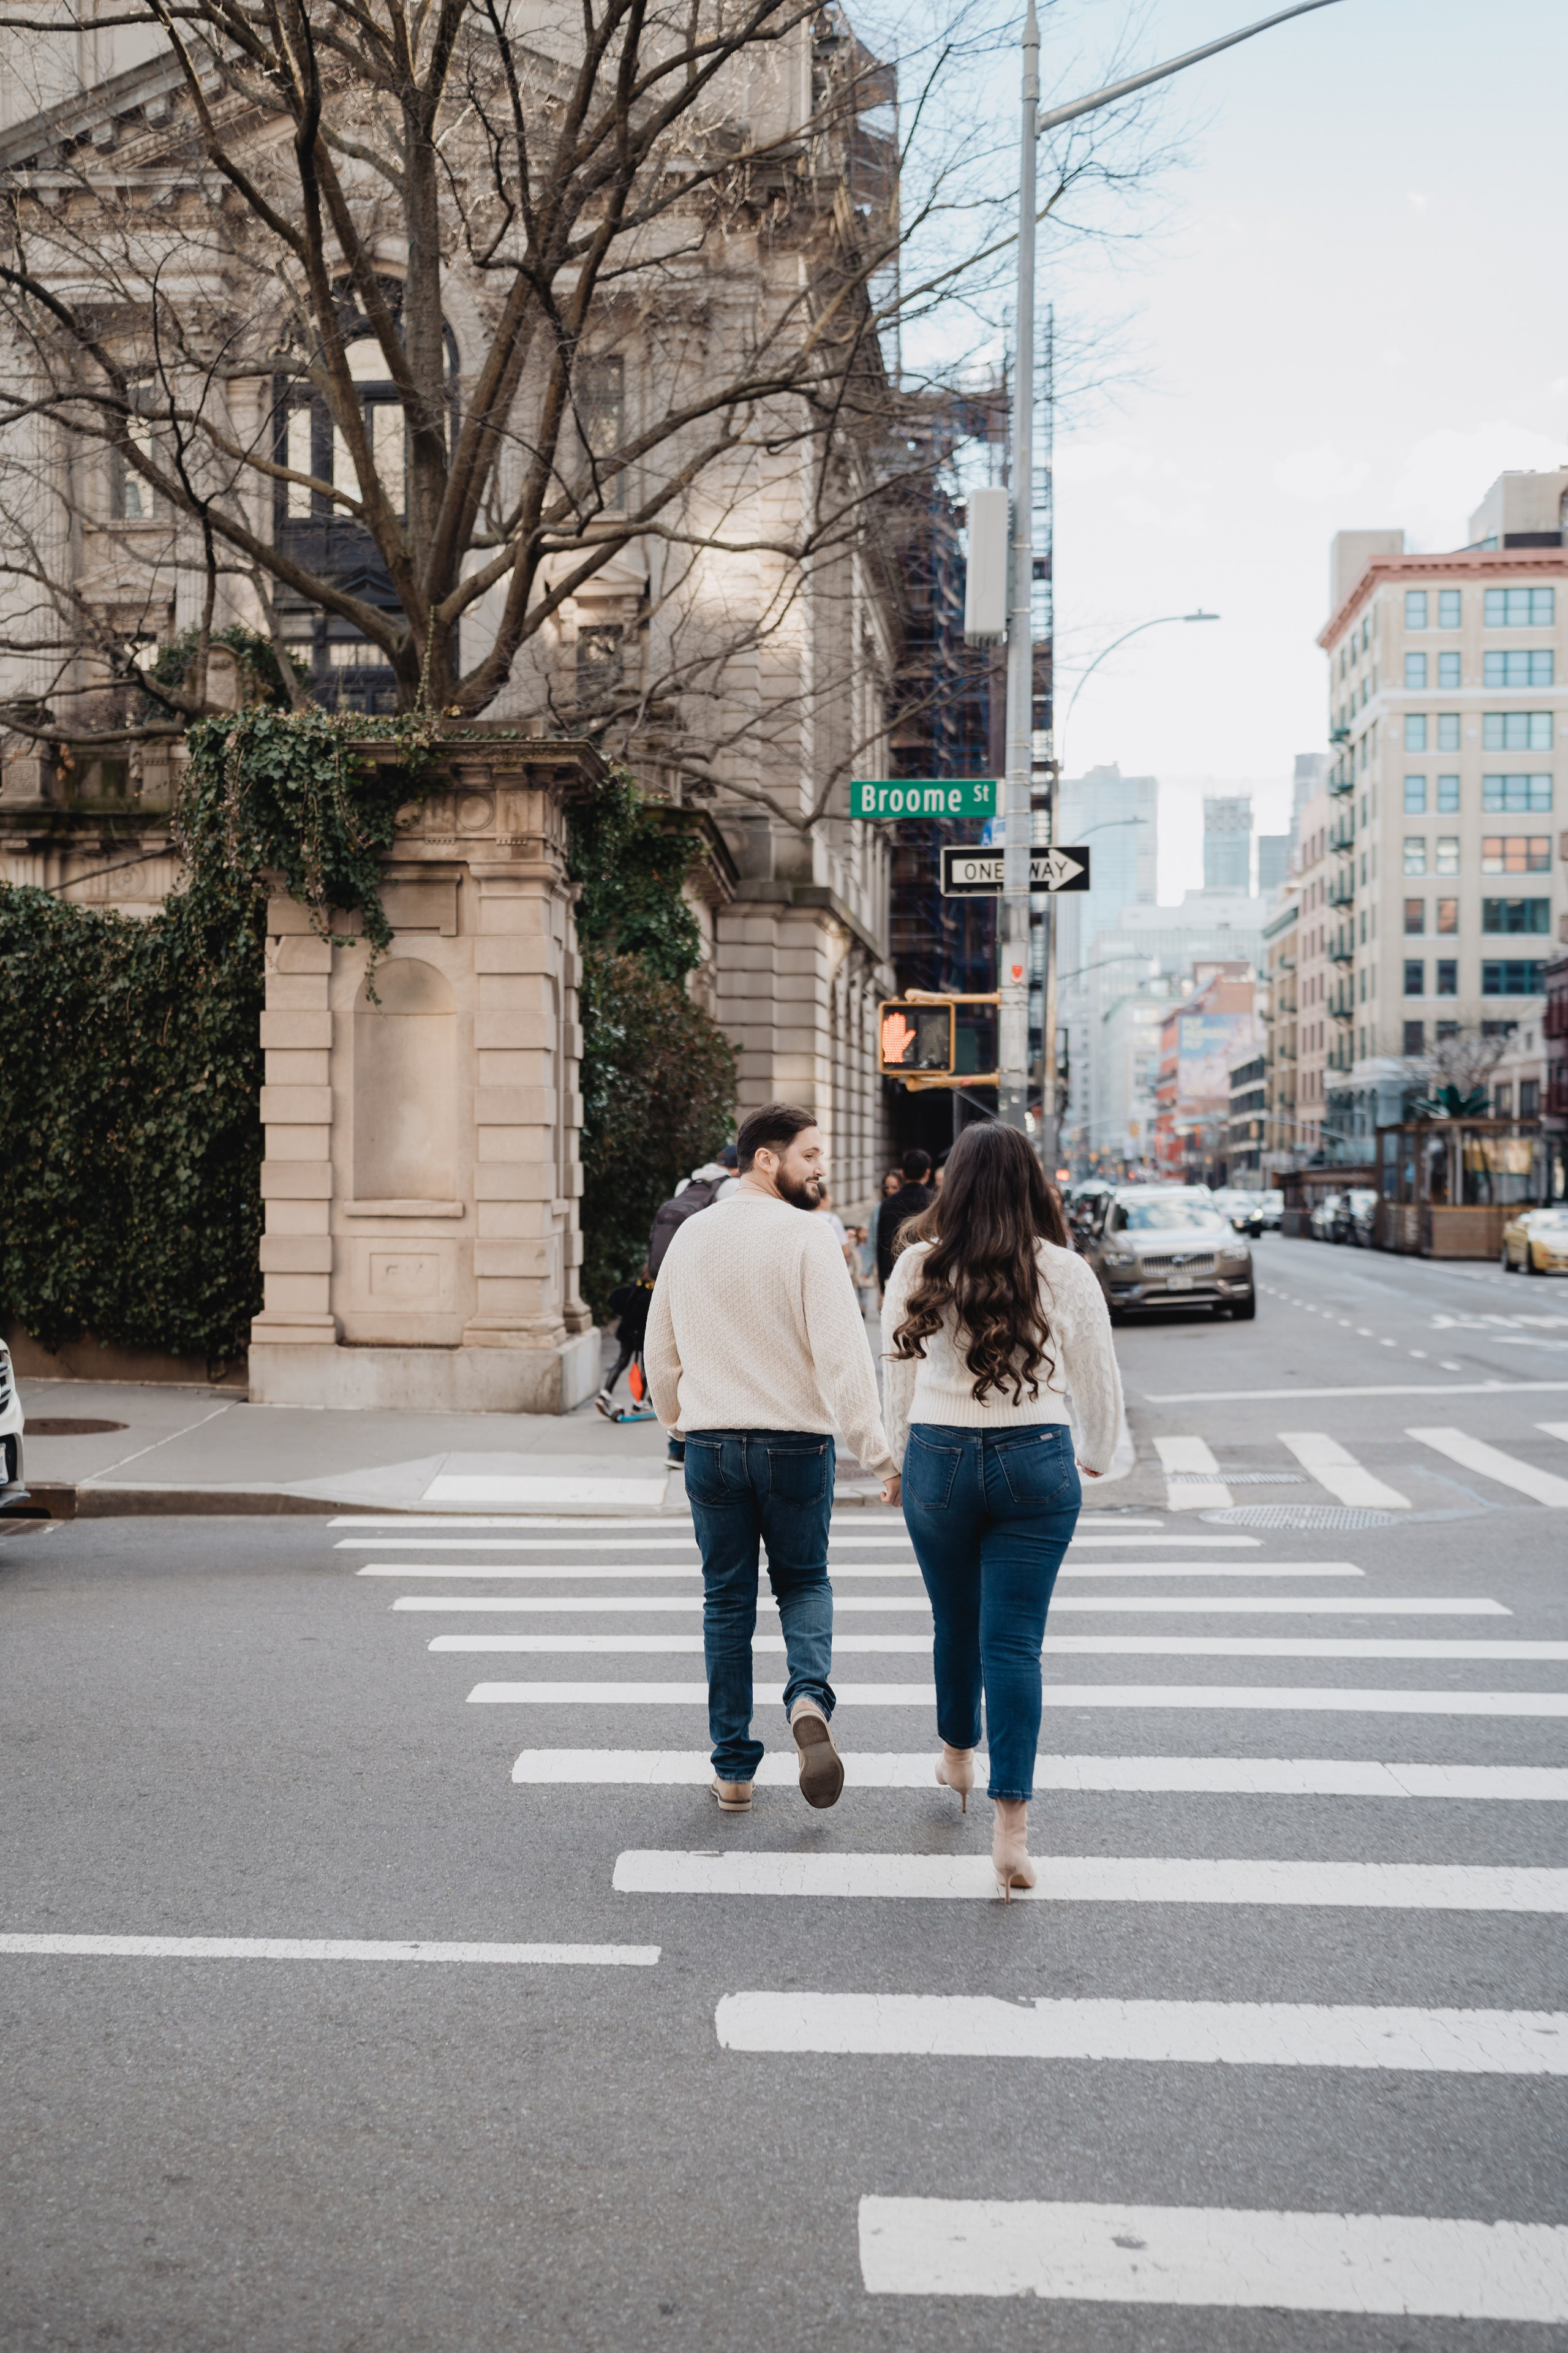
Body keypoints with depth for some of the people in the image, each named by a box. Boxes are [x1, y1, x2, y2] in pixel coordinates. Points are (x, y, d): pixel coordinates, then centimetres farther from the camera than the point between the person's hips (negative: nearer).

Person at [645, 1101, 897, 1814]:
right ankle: (808, 1697, -11)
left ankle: (733, 1770, 14)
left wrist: (678, 1423, 29)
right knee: (803, 1583, 16)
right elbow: (842, 1352, -18)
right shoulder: (807, 1235, -11)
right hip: (795, 1442, -3)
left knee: (727, 1601, 12)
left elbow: (660, 1351, 14)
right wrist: (875, 1449, -18)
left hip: (711, 1442, 3)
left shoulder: (692, 1234, 6)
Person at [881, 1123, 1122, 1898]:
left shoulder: (918, 1268, -4)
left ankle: (957, 1757, 44)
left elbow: (898, 1377, 6)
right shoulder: (1064, 1272, -5)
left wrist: (903, 1458, 23)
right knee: (1014, 1642, 0)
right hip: (1037, 1463, -1)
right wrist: (1097, 1455, 24)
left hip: (939, 1457, 1)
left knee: (955, 1623, 21)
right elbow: (1099, 1382, 5)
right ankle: (1011, 1822, -6)